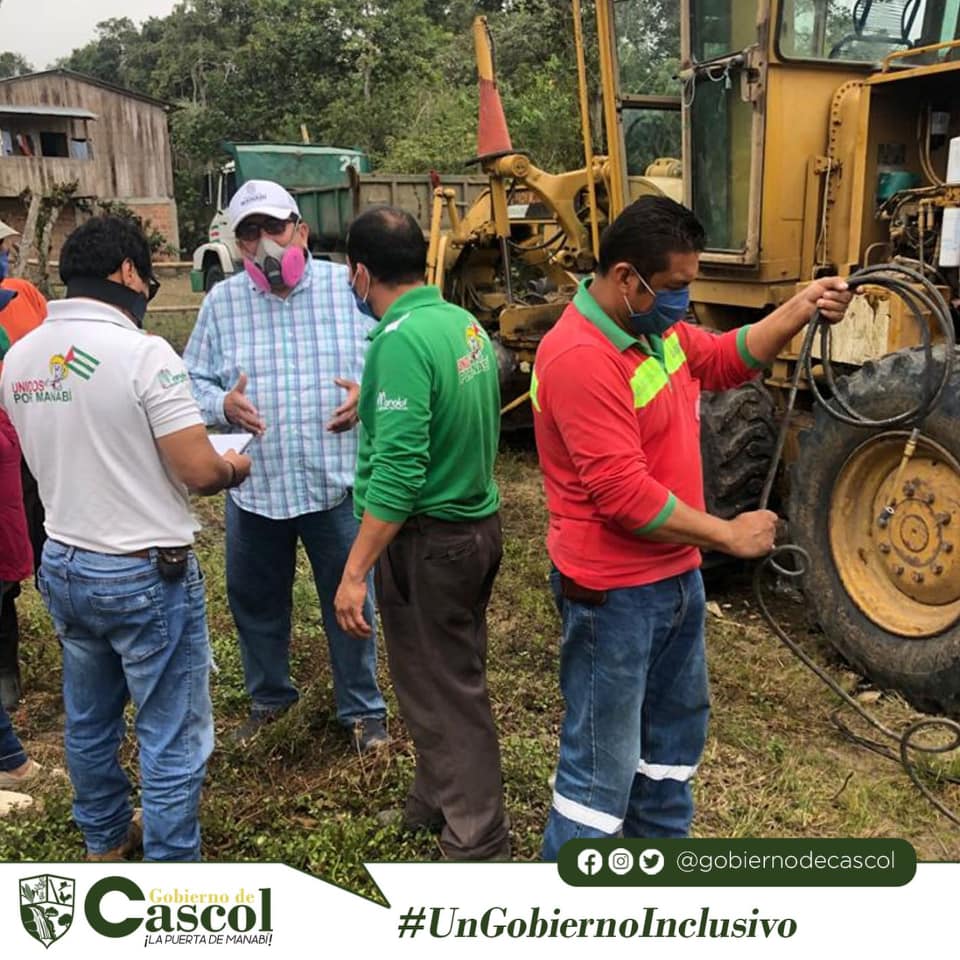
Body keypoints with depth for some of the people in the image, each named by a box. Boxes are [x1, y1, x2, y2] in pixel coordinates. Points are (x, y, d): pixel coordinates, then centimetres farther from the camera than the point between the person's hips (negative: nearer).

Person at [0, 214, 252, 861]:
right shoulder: (142, 353, -20)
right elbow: (200, 471, -21)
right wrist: (236, 467, 0)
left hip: (63, 566, 8)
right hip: (146, 574, -7)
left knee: (89, 722, 23)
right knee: (172, 739, 6)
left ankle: (105, 840, 44)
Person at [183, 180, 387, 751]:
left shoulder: (348, 286, -3)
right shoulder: (222, 302, 2)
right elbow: (194, 380, 5)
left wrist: (369, 395, -20)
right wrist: (222, 404, -17)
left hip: (336, 482, -2)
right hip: (254, 486, 3)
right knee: (257, 602, 17)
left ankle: (363, 708, 29)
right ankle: (268, 698, 42)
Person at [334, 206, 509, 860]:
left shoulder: (402, 339, -22)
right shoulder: (466, 323, 5)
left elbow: (398, 470, -27)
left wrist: (355, 572, -22)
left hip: (429, 539, -9)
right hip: (479, 520, 9)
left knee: (441, 691, 5)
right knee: (456, 675, 22)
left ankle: (478, 844, 20)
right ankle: (438, 801, 41)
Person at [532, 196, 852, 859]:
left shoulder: (655, 326, 4)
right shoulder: (580, 358, -26)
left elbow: (725, 360, 20)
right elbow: (624, 494, -28)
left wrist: (798, 310, 3)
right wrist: (729, 535, -18)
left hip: (676, 574, 10)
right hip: (615, 592, -9)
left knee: (676, 729, 25)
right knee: (603, 763, 3)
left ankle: (661, 843, 46)